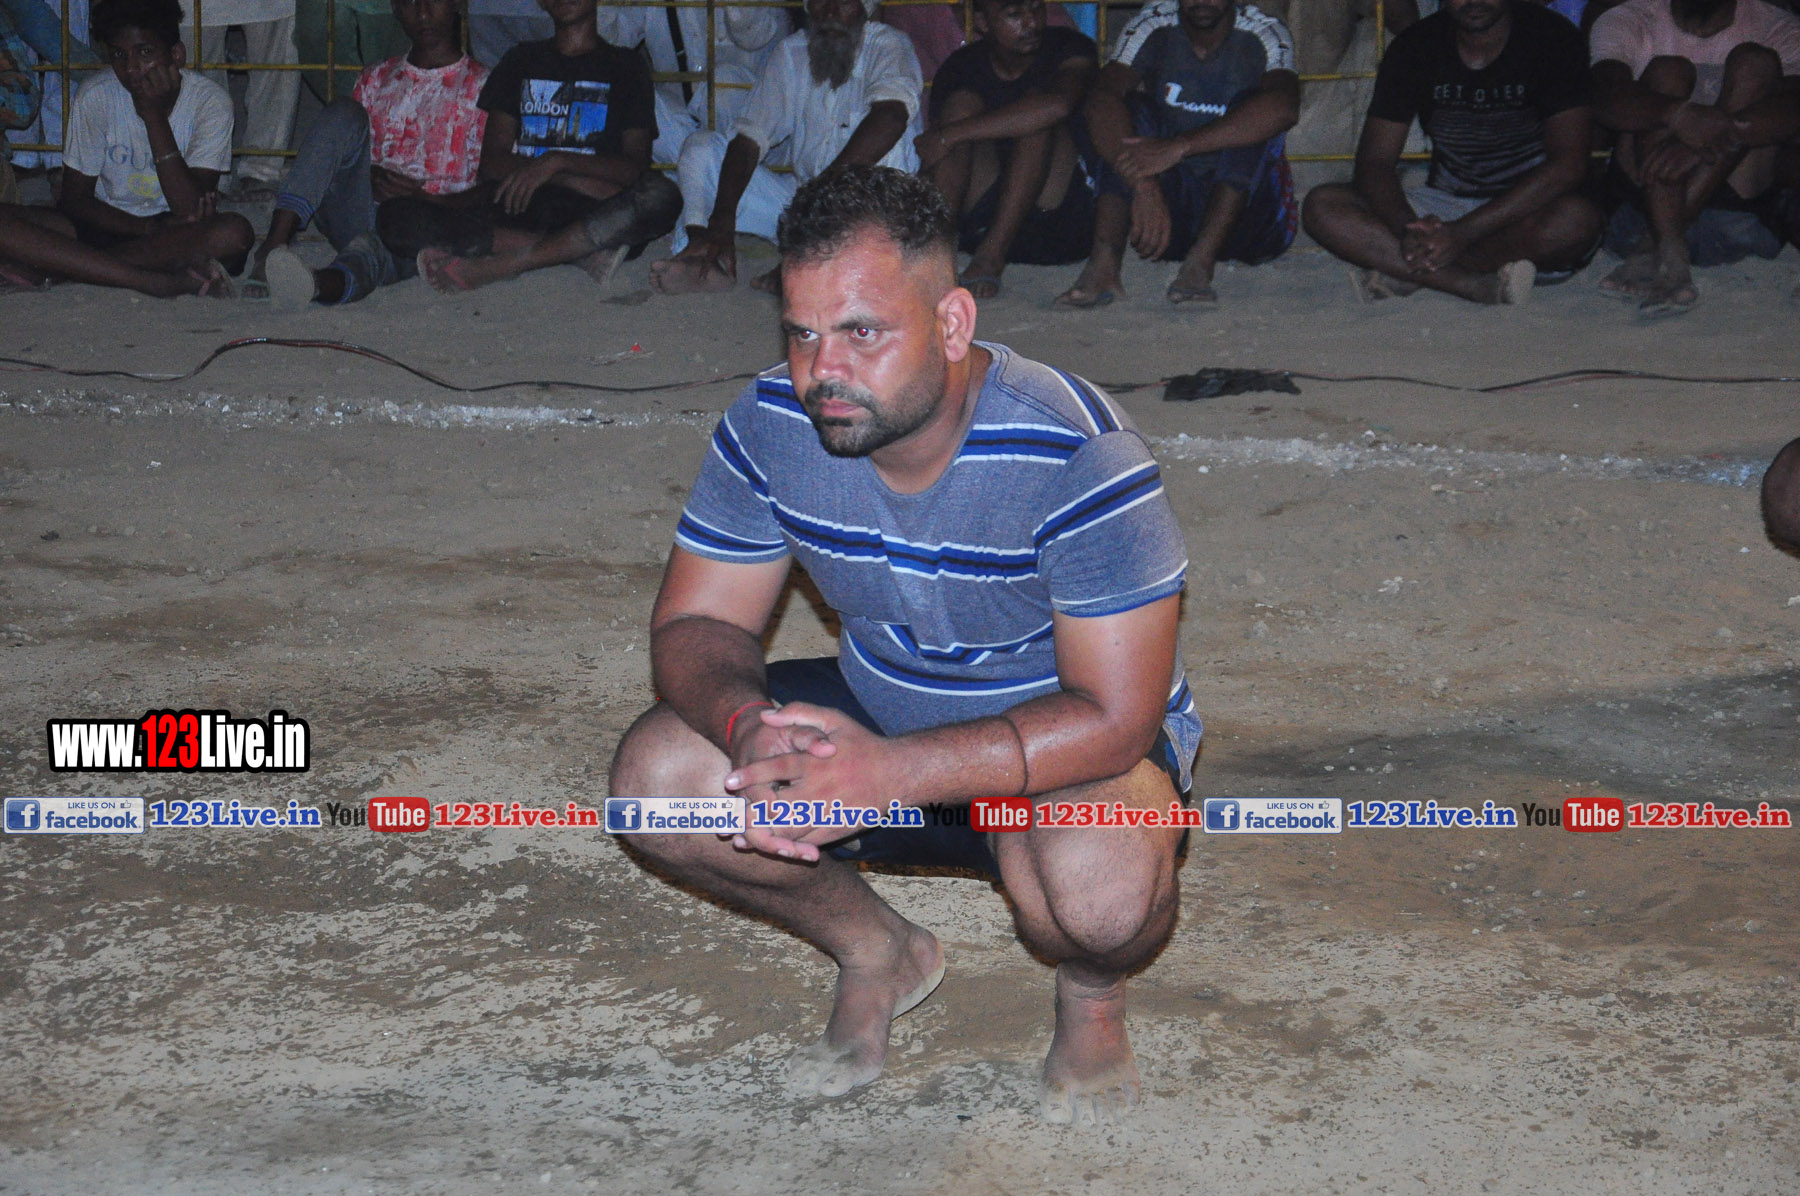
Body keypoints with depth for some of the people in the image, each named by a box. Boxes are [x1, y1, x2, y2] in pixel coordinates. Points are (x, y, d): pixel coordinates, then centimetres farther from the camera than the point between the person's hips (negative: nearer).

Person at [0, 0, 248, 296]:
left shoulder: (209, 101, -12)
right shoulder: (95, 97, -9)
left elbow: (190, 212, -21)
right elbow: (75, 199, -4)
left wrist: (154, 115, -25)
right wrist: (149, 228, -20)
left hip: (176, 236, -1)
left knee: (235, 233, -35)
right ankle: (159, 282, -34)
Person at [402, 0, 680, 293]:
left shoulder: (624, 65, 15)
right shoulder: (521, 60, 21)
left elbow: (636, 168, 1)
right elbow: (492, 164, 8)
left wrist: (557, 162, -16)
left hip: (589, 215, -2)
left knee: (662, 195, -34)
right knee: (397, 214, -23)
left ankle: (492, 267, -37)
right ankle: (586, 253, -30)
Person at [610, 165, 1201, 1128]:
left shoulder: (1074, 453, -30)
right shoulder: (773, 425, -15)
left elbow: (1115, 717, -30)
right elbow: (694, 625, -8)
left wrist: (889, 774, -40)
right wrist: (749, 723, -33)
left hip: (1063, 742, -5)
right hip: (878, 712, 5)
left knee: (1098, 888, -38)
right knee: (657, 773, -18)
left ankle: (1091, 991, 3)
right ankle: (877, 955, 9)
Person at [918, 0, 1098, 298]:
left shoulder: (1069, 48, -6)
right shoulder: (960, 69, 4)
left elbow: (1057, 104, -31)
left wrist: (949, 136, -29)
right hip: (979, 223, 3)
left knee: (1038, 114, -23)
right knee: (962, 104, -15)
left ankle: (992, 254, -32)